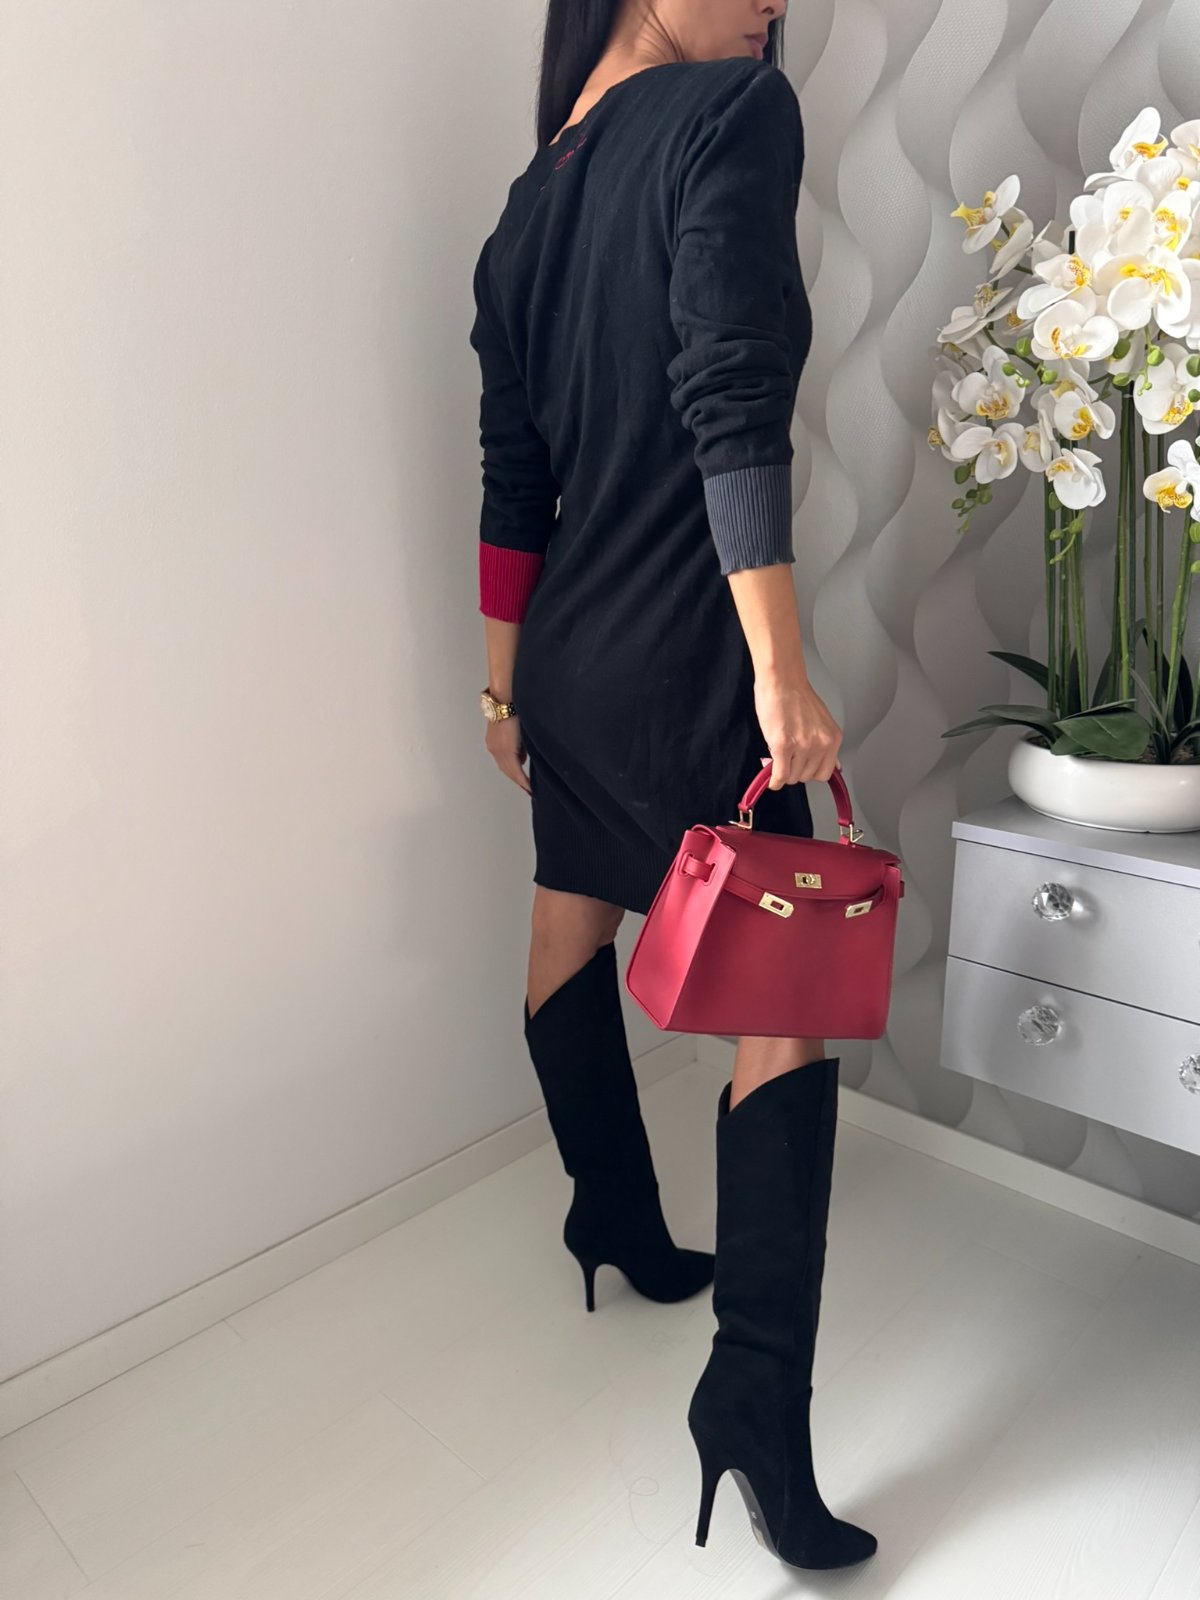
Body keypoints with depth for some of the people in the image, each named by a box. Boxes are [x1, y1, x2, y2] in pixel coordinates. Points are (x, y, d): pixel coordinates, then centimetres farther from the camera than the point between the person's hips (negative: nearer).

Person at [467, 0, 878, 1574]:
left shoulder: (529, 205, 15)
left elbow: (513, 480, 13)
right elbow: (734, 407, -19)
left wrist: (505, 676, 18)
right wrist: (781, 667, -20)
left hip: (568, 656, 9)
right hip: (684, 662, -8)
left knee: (573, 931, 18)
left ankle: (622, 1227, 40)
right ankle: (755, 1397, 4)